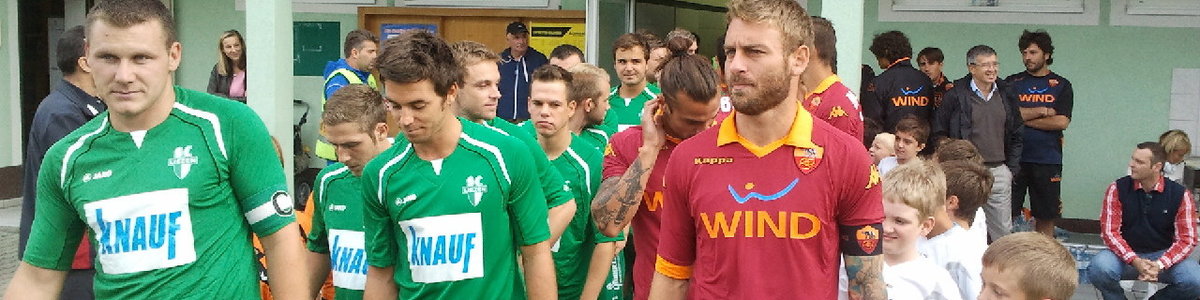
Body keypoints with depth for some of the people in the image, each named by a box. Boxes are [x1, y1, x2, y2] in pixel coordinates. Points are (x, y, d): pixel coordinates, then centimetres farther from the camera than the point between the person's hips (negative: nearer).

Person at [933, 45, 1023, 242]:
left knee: (1003, 230, 7)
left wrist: (1012, 168, 10)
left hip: (999, 172, 4)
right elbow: (939, 134, -1)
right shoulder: (956, 95, -5)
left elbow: (1016, 136, 18)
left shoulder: (1006, 96, 10)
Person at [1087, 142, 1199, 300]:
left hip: (1162, 256, 1)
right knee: (1099, 268, -33)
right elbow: (1110, 232, -10)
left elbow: (1186, 239, -7)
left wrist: (1159, 265, -25)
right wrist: (1135, 261, -25)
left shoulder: (1180, 194, -6)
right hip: (1126, 256, -1)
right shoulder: (1117, 189, -7)